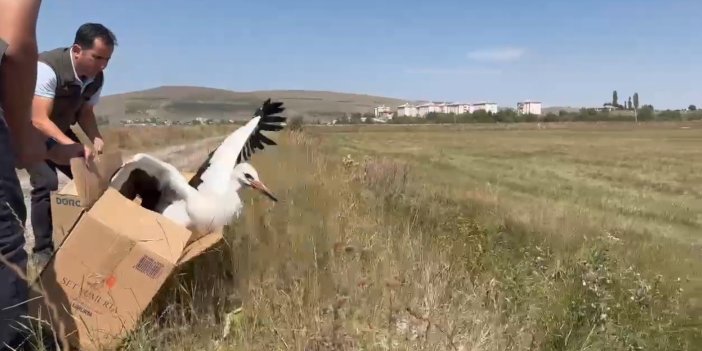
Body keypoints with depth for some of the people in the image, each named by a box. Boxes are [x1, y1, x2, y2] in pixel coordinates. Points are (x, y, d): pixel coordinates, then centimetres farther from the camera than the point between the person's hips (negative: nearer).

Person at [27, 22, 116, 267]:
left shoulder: (96, 77, -12)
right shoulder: (48, 68, -33)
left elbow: (85, 112, 0)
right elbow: (39, 121, -36)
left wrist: (96, 139, -19)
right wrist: (75, 147, -48)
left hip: (62, 132, 6)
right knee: (47, 184, -22)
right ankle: (42, 250, -8)